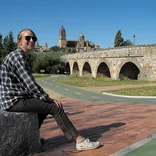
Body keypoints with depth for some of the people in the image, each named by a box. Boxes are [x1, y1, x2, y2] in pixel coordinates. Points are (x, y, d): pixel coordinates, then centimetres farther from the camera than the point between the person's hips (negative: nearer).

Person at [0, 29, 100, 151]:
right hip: (14, 100, -10)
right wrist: (48, 98, -12)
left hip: (18, 97, 10)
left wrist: (45, 98, 7)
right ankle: (80, 141, -6)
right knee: (55, 107, -11)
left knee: (46, 104, 25)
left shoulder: (24, 57, 14)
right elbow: (30, 84, -20)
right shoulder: (17, 56, -15)